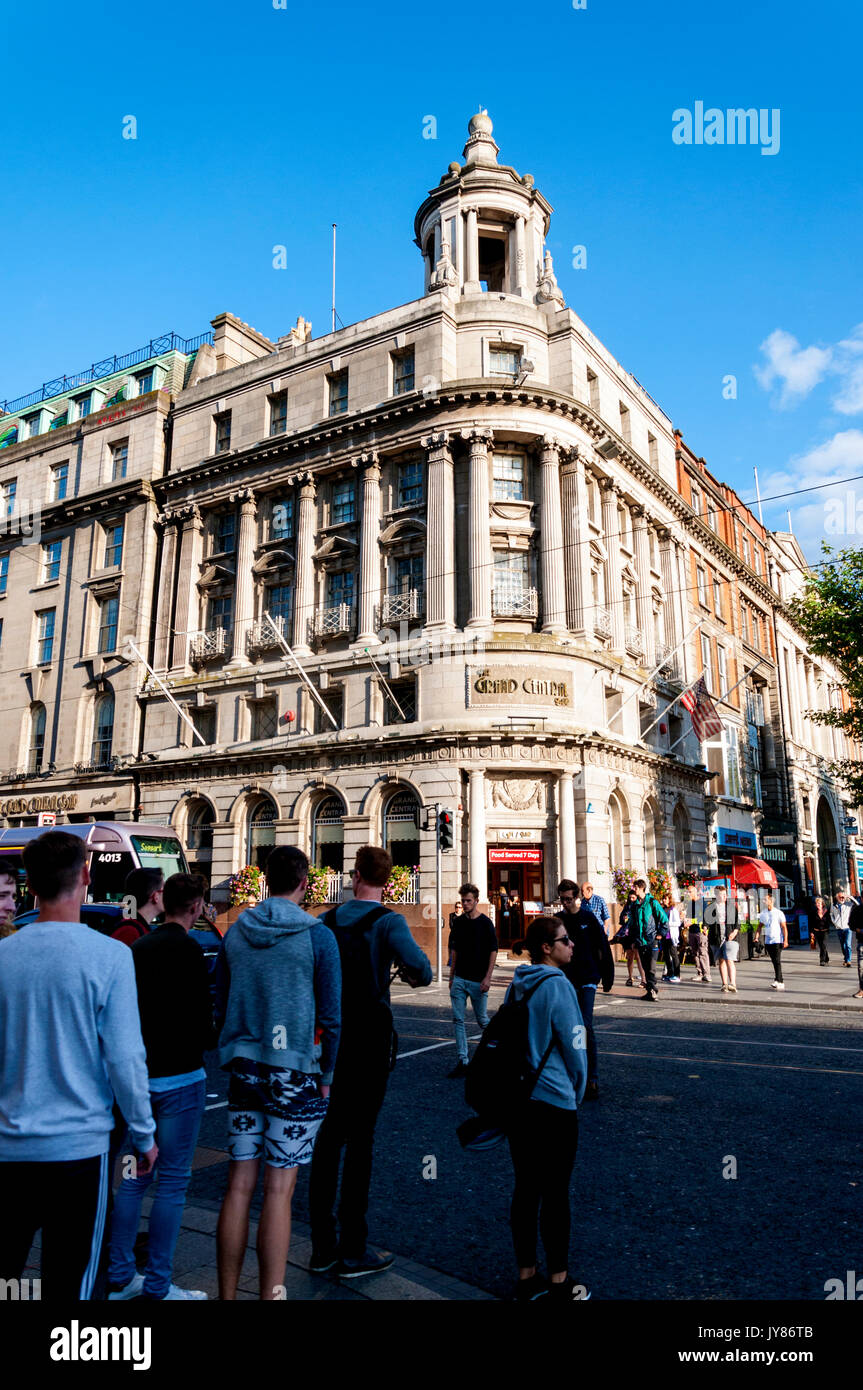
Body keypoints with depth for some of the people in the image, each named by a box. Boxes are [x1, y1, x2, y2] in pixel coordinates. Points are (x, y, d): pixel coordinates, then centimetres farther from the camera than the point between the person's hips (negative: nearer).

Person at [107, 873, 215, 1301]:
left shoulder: (137, 948, 7)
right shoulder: (188, 951, -17)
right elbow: (200, 1019, -19)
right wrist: (212, 1038, 1)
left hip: (139, 1075, 8)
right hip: (178, 1077, -8)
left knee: (135, 1175, 18)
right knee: (172, 1181, 3)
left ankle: (119, 1277, 26)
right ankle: (157, 1286, 11)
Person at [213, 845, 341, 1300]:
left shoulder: (235, 933, 3)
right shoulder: (317, 936, -10)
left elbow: (220, 1005, 11)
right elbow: (331, 1015, -6)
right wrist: (326, 1074, 5)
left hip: (244, 1070, 4)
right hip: (294, 1074, -4)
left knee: (239, 1186, 11)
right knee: (279, 1190, 2)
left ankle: (227, 1293, 20)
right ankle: (270, 1292, 8)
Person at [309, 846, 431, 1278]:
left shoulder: (327, 920, 3)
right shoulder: (388, 921, -12)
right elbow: (421, 970, -24)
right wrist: (413, 975, -1)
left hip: (329, 1036, 5)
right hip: (369, 1039, -5)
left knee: (328, 1135, 13)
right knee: (360, 1138, 3)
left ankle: (322, 1246, 23)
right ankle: (353, 1251, 12)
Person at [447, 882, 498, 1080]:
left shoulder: (485, 923, -7)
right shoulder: (459, 921, 7)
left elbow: (493, 950, -8)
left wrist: (488, 977, -14)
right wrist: (452, 975, 13)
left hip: (478, 980, -5)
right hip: (459, 979, 5)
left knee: (482, 1020, 6)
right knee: (458, 1020, 1)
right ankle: (462, 1061, 5)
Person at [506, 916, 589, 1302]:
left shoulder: (517, 985, 5)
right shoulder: (557, 985, -16)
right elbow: (574, 1046, -9)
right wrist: (577, 1092, 8)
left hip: (516, 1099, 7)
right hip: (554, 1102, -7)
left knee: (525, 1187, 14)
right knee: (556, 1193, 7)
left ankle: (527, 1277, 25)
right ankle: (559, 1282, 19)